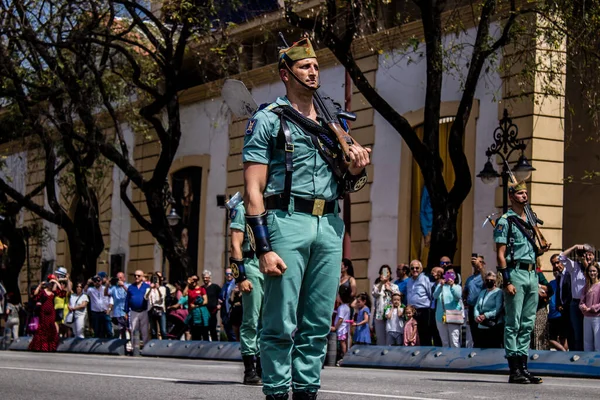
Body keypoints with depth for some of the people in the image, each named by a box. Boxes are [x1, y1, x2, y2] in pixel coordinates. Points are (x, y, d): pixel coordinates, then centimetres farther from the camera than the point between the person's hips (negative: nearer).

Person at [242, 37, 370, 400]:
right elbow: (253, 190, -4)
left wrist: (356, 172, 2)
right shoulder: (268, 121, 4)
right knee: (282, 324, -7)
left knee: (318, 325, 5)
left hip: (329, 226, 5)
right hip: (287, 221, -5)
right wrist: (264, 247, -13)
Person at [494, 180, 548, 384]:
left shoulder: (530, 222, 20)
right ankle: (514, 370, -6)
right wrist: (507, 281, -17)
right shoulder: (505, 221, -3)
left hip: (532, 274, 8)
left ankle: (523, 367, 11)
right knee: (513, 323, -6)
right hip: (516, 273, -8)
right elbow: (500, 254, -10)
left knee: (528, 324, 8)